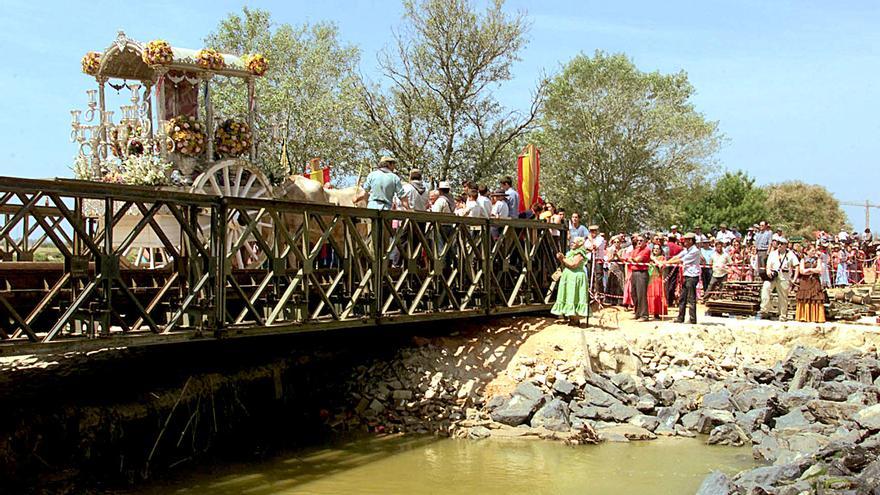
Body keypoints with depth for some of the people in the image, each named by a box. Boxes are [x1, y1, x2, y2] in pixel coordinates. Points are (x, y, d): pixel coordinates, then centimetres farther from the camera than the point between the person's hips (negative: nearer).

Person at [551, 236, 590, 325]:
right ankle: (571, 318, 13)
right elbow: (565, 266, 19)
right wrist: (561, 259, 3)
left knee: (574, 297, -10)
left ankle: (575, 319, -8)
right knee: (569, 297, 9)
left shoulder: (579, 254, -10)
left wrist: (563, 259, -10)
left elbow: (573, 265, -21)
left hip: (576, 277, -10)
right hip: (568, 277, 10)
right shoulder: (571, 253, 19)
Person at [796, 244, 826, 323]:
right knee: (804, 300, -3)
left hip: (815, 282, 0)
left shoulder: (818, 260, 10)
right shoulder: (803, 260, 8)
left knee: (815, 300, -7)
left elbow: (819, 270, -4)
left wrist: (809, 269, -3)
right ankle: (804, 317, -1)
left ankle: (816, 318, -7)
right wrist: (814, 271, -5)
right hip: (804, 283, 0)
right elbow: (802, 271, -5)